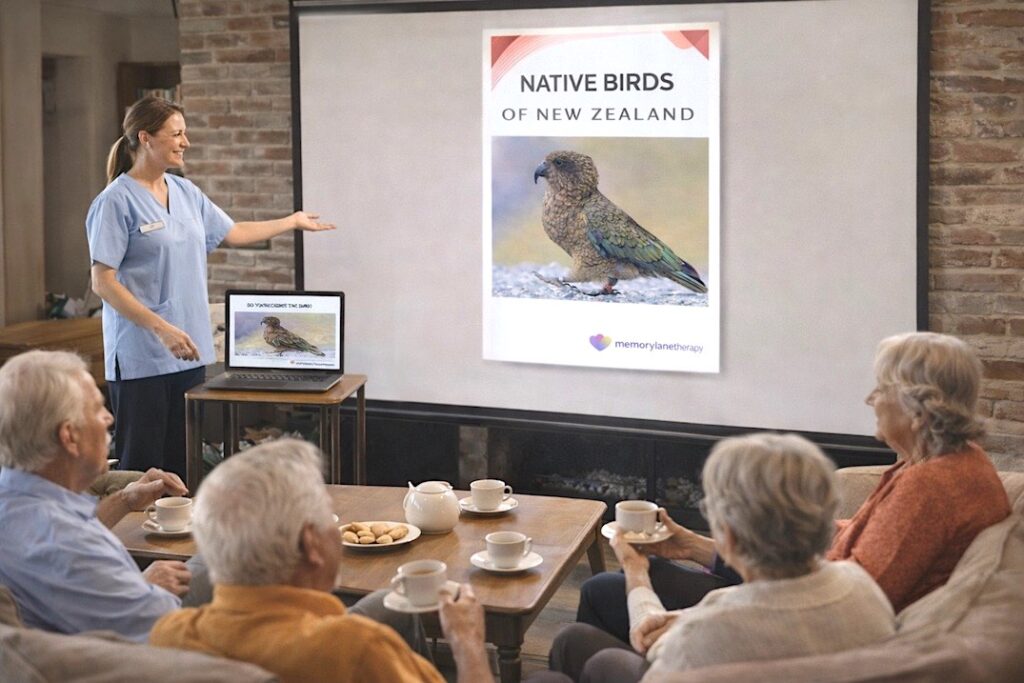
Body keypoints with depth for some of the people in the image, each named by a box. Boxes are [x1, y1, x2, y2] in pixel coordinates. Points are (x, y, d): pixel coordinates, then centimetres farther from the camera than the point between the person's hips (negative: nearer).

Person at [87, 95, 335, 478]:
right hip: (141, 357, -7)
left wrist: (293, 222, 27)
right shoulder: (116, 201, -11)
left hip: (189, 354, 7)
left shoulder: (185, 193, 11)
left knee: (181, 464, 11)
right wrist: (162, 329, -22)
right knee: (142, 468, -3)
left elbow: (232, 234, 26)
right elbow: (102, 283, -15)